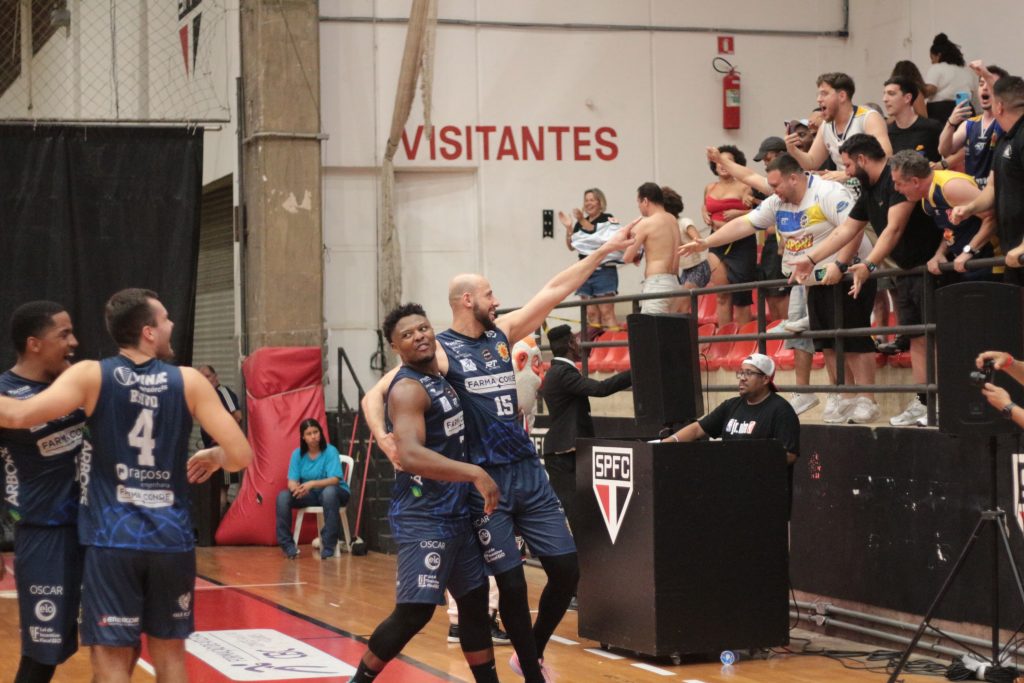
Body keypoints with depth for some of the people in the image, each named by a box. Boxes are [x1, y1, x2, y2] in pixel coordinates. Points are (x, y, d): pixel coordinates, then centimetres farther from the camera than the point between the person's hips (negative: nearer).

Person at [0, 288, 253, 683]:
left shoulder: (91, 376, -4)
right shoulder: (188, 382, 0)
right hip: (172, 539, 2)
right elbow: (240, 455, -3)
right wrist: (213, 457, 18)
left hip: (113, 540, -2)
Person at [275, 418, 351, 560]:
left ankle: (328, 546, -33)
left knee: (329, 492, -39)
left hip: (335, 493, -4)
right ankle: (287, 544, -15)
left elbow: (334, 479, -23)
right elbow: (292, 481, -6)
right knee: (283, 496, -21)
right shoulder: (298, 454, -1)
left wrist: (312, 483, -39)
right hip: (309, 495, 4)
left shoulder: (330, 451, -13)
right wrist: (296, 488, -32)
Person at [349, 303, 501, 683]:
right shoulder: (408, 388, -16)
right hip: (423, 516, -9)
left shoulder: (440, 377, 13)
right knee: (415, 610, -11)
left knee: (475, 599, 14)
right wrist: (475, 474, -32)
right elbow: (410, 455, -31)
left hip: (457, 512, 9)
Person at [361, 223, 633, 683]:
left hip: (528, 472, 6)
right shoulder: (439, 350, -7)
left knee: (566, 571, 4)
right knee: (512, 583, -2)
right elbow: (376, 394, -12)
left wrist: (605, 250, 11)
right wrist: (382, 436, -31)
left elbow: (554, 290, 13)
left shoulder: (501, 334, 11)